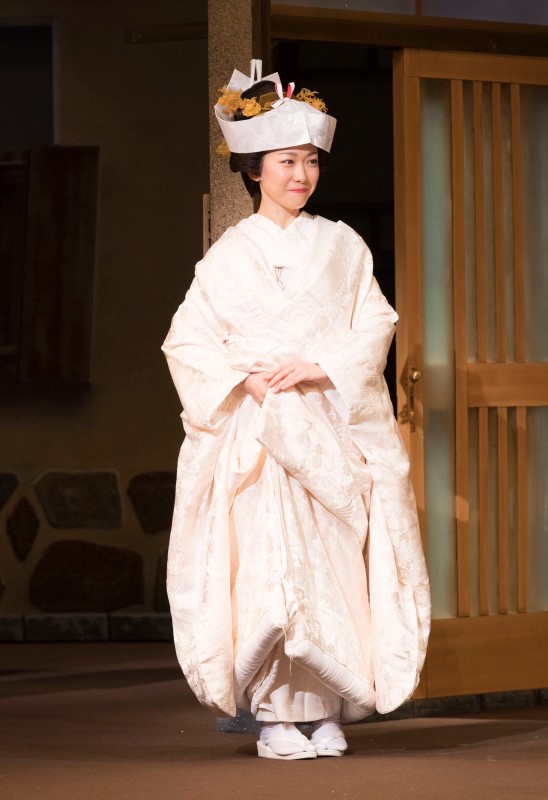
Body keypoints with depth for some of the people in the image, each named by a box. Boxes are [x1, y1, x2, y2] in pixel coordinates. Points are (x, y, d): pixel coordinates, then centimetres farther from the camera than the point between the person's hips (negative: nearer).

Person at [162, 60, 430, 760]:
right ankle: (276, 715, -9)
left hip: (334, 428, 2)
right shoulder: (230, 255, 5)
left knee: (333, 564, -4)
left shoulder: (342, 247, 10)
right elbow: (187, 339, 2)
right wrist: (243, 380, -12)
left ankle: (326, 710, 2)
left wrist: (320, 367, -11)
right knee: (268, 564, -12)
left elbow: (374, 327, 4)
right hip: (256, 432, -2)